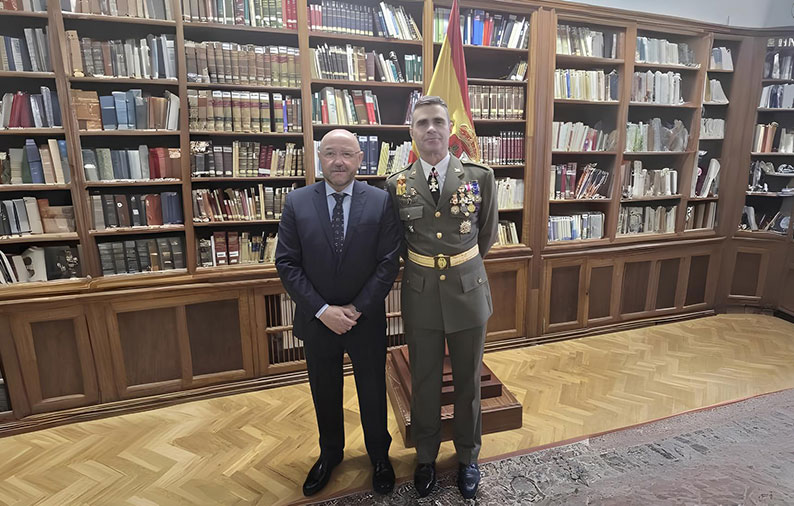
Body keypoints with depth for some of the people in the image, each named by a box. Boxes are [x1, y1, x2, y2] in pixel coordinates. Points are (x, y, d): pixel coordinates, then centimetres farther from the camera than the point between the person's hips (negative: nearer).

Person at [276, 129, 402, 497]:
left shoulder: (381, 202, -9)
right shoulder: (297, 203, -6)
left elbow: (388, 262, -10)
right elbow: (287, 263, -8)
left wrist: (356, 309, -15)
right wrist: (322, 310, -15)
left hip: (366, 319, -1)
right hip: (316, 319, 2)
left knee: (373, 392, 17)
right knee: (324, 393, 21)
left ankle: (379, 456, 44)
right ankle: (330, 453, 49)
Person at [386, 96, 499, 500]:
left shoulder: (480, 177, -4)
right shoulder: (397, 184, -2)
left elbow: (488, 235, 7)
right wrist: (424, 265, 11)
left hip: (468, 292, 0)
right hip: (420, 296, 0)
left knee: (468, 381, 16)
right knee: (424, 383, 15)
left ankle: (467, 457, 41)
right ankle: (425, 457, 40)